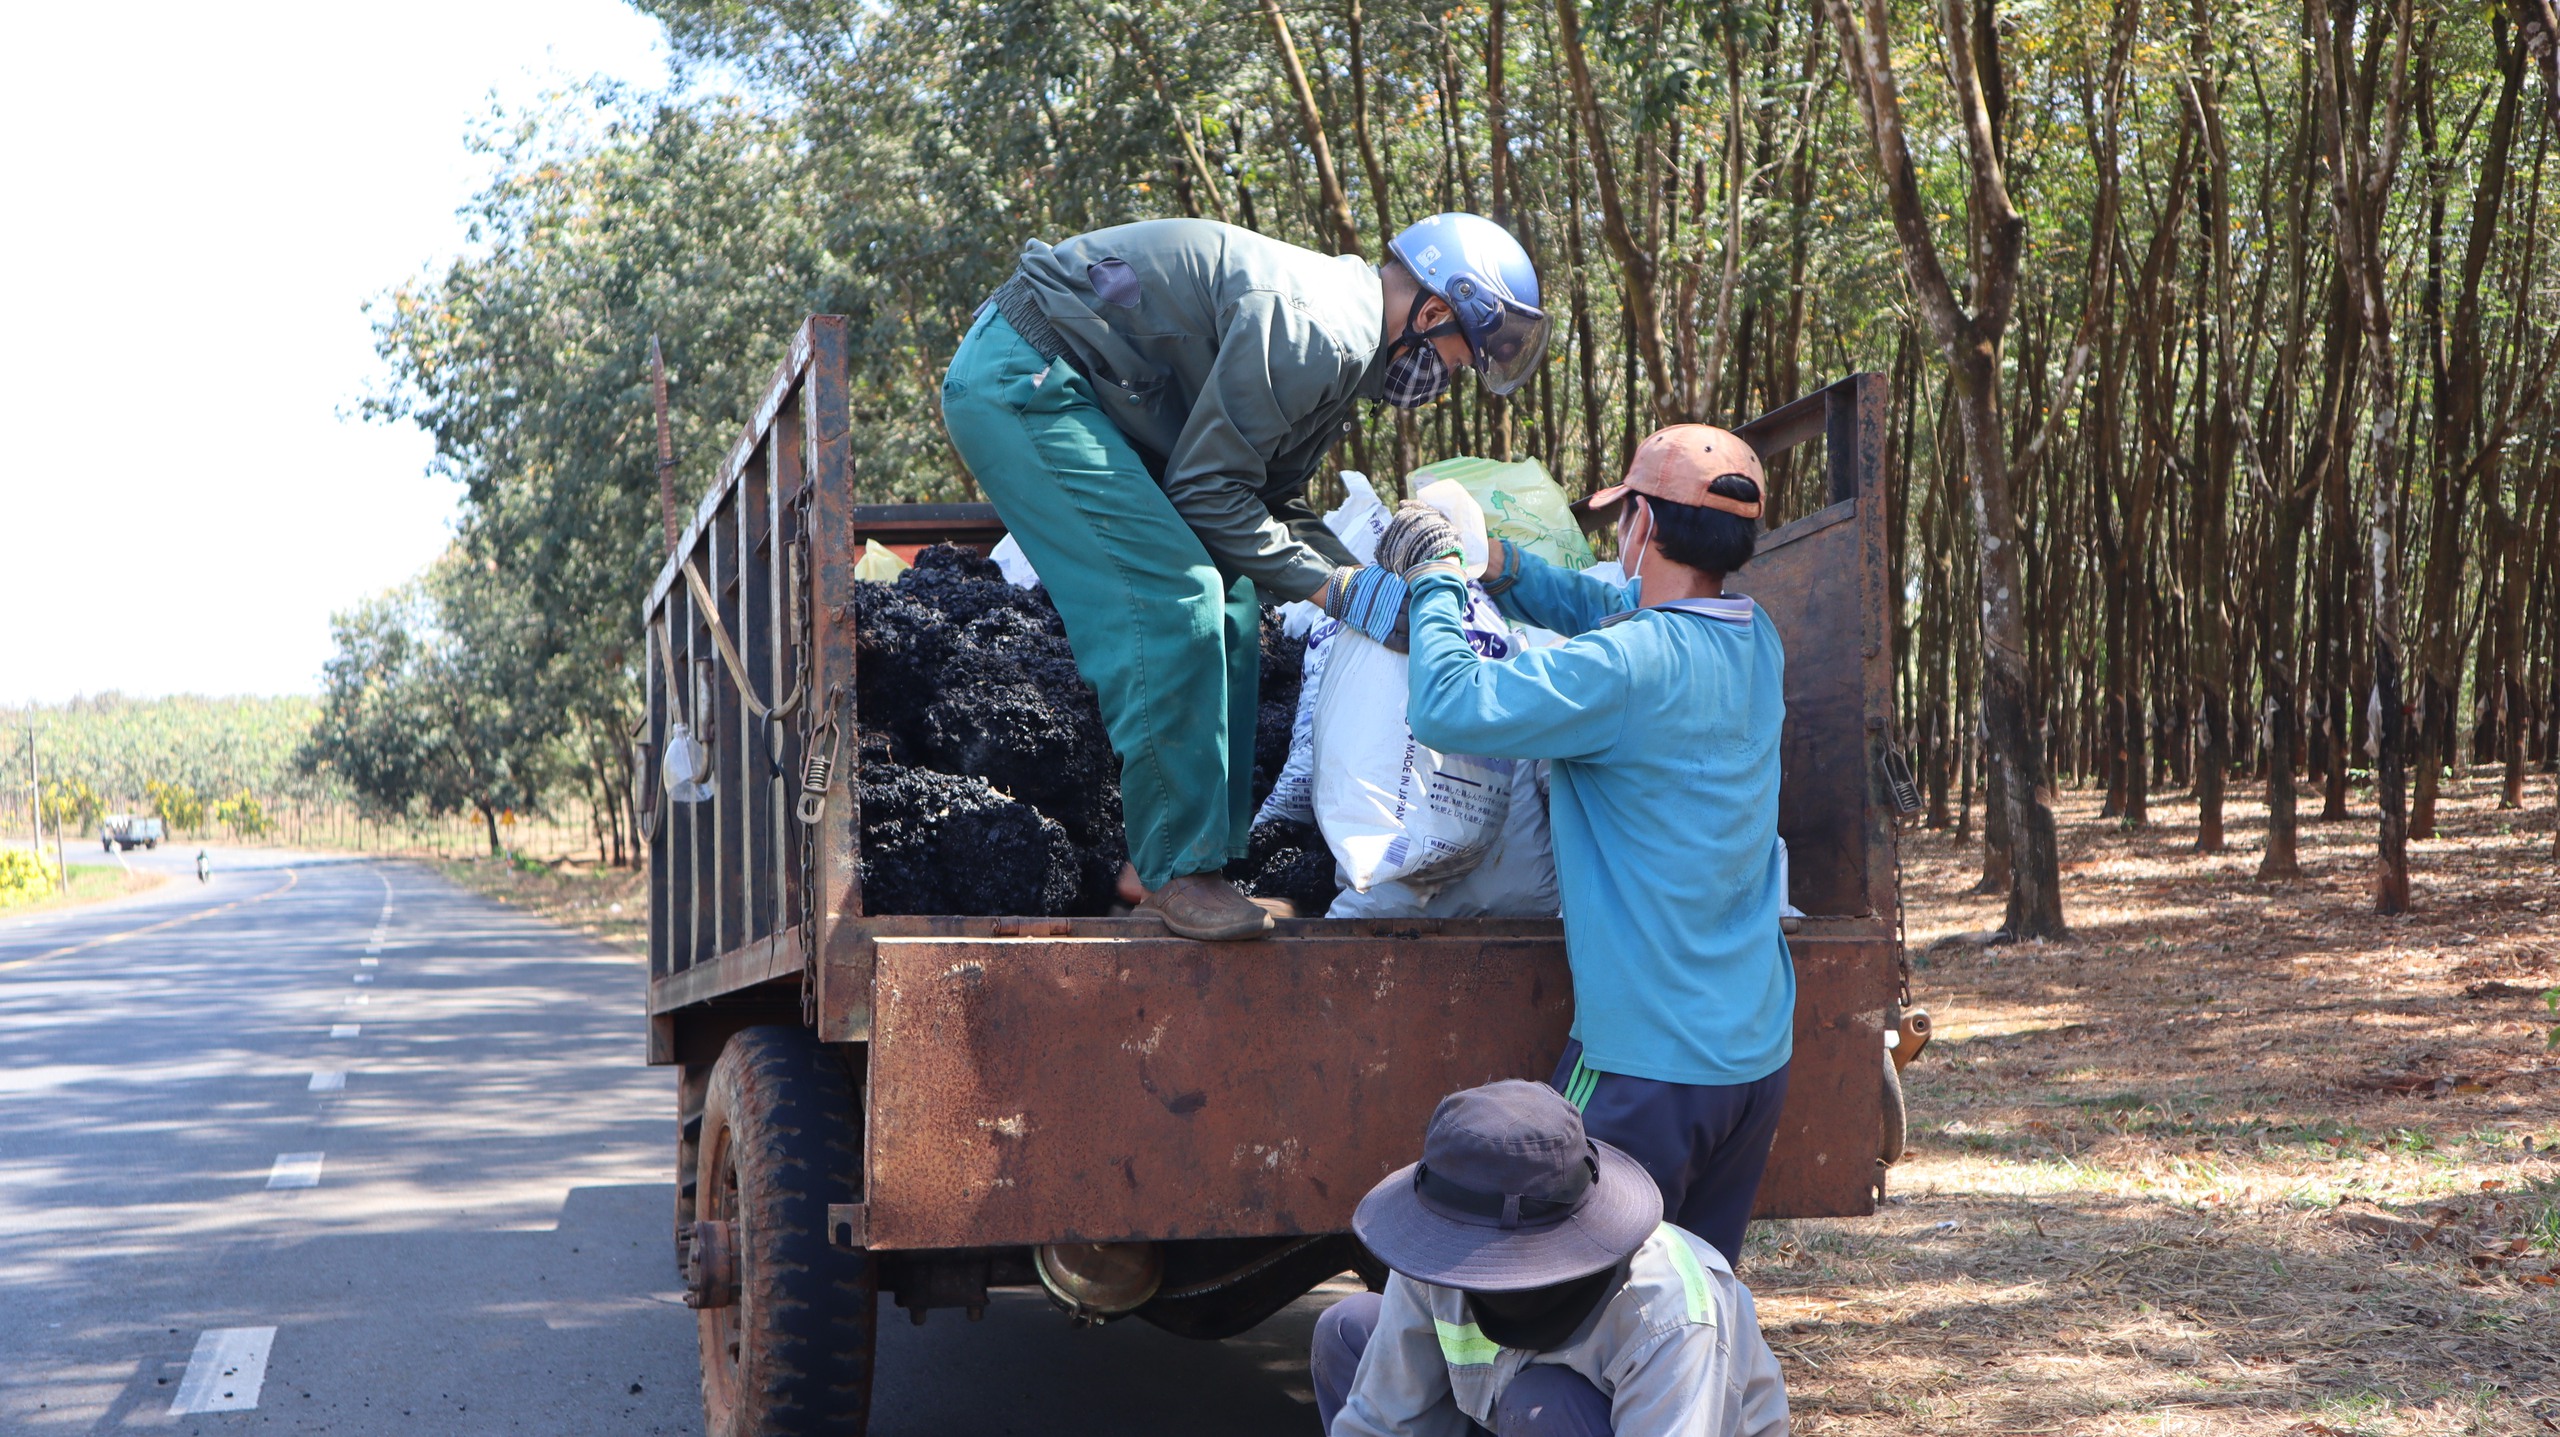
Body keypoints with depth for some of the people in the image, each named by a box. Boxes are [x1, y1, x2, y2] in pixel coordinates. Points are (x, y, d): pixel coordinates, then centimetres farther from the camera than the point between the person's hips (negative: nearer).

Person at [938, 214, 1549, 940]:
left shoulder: (1338, 344, 13)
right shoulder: (1314, 325, -21)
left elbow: (1274, 502, 17)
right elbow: (1208, 489, -19)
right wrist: (1332, 587, -13)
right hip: (1020, 381, -11)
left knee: (1226, 609, 8)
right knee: (1178, 604, -18)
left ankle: (1170, 864, 12)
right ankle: (1176, 871, -9)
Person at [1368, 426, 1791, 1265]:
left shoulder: (1627, 665, -21)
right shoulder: (1756, 642, 4)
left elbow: (1447, 707, -22)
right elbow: (1609, 608, 21)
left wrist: (1436, 581, -7)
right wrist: (1498, 566, 10)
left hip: (1649, 1061, -8)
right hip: (1758, 1054, 8)